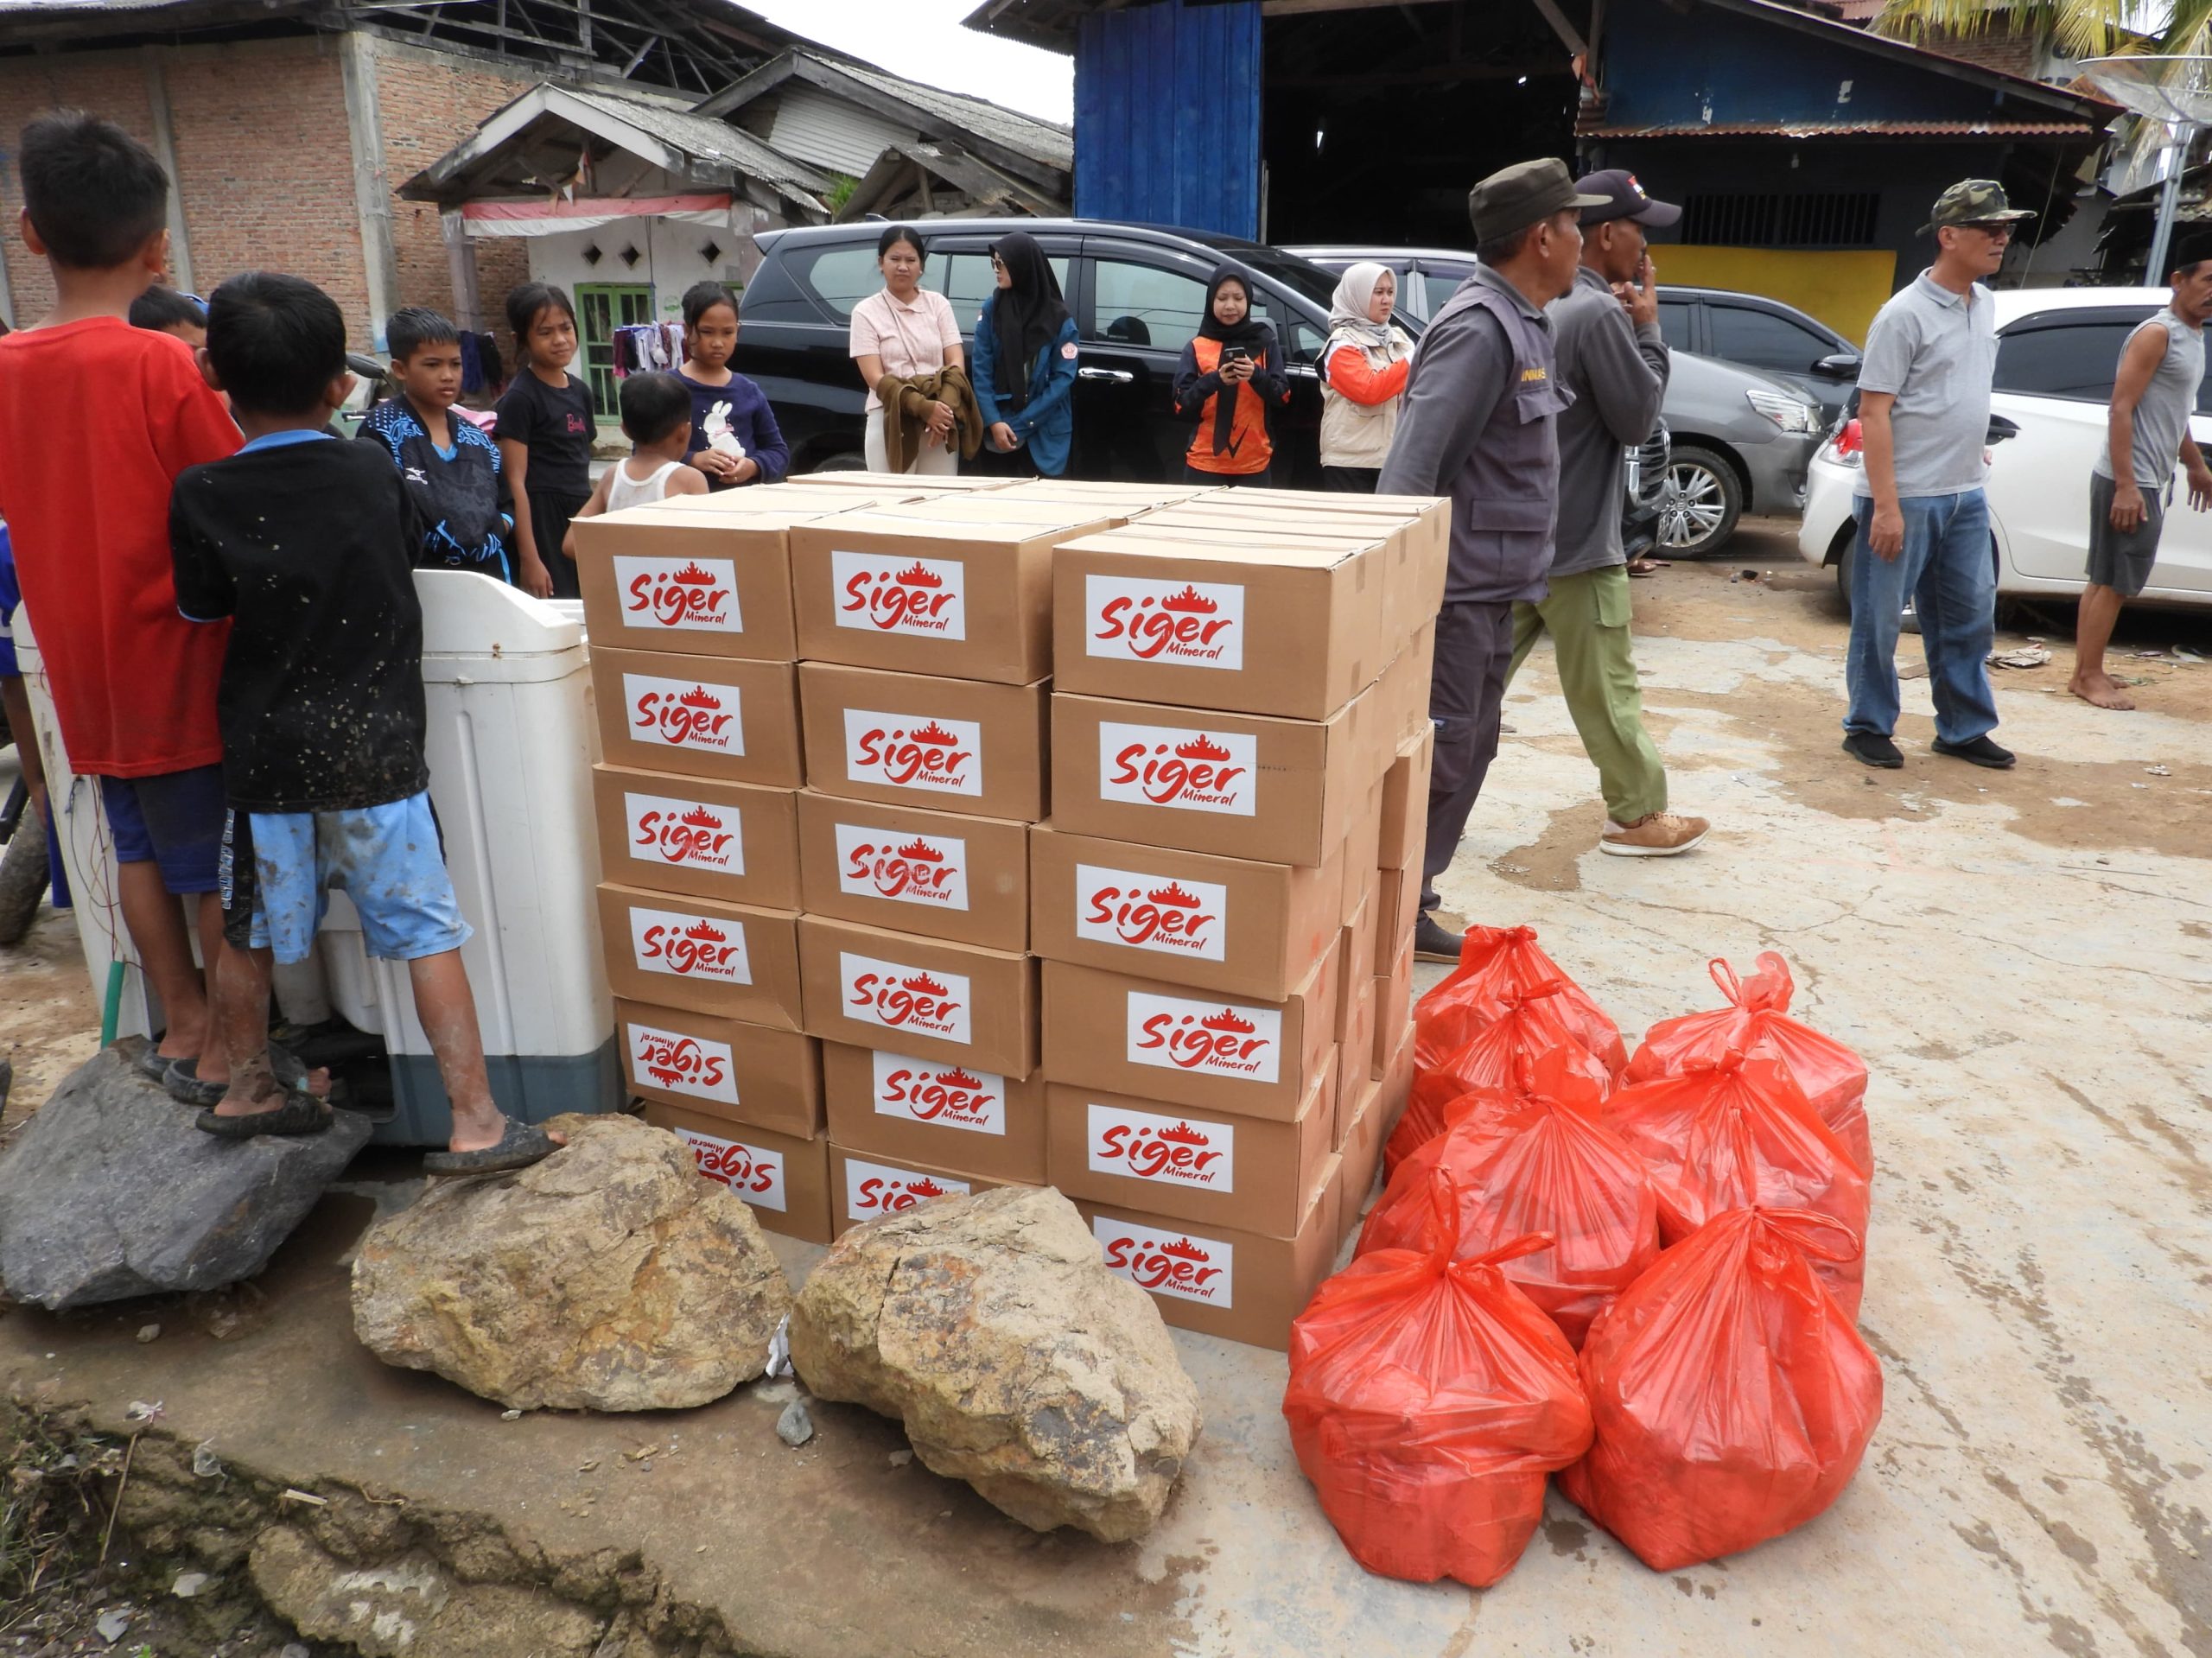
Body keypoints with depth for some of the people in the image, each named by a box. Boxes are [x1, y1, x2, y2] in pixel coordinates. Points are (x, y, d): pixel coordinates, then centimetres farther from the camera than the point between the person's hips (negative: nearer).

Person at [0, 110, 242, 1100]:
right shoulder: (162, 365, -16)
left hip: (83, 668, 6)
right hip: (178, 660, -6)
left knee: (141, 849, 16)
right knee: (222, 861, 5)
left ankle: (182, 1027, 26)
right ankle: (228, 1052, 13)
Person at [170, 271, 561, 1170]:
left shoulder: (200, 496, -7)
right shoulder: (373, 474, -3)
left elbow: (201, 609, 4)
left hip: (263, 752, 1)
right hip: (374, 750, -1)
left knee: (251, 928, 19)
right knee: (428, 932, 2)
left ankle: (247, 1089, 37)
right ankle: (475, 1123, 1)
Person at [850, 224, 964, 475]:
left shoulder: (938, 304, 12)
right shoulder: (866, 312, 4)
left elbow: (955, 363, 4)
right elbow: (874, 377, -6)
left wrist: (944, 409, -17)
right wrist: (925, 408, -20)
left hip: (939, 420, 2)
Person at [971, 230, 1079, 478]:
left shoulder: (1059, 319, -5)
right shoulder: (990, 309, 1)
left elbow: (1064, 378, -8)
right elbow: (981, 370, -2)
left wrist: (1019, 424, -13)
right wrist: (993, 421, -15)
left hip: (1045, 433, -1)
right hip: (999, 427, 1)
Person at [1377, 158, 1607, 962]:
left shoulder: (1520, 323, 14)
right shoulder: (1479, 329, -18)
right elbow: (1409, 470, -25)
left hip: (1490, 589, 10)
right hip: (1455, 589, -10)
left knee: (1466, 751, 15)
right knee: (1434, 758, -4)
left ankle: (1407, 903, 25)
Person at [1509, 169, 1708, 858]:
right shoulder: (1600, 313, -18)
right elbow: (1636, 416, -12)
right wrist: (1648, 329, -4)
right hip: (1574, 541, -9)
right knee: (1606, 689, 3)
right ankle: (1638, 816, 14)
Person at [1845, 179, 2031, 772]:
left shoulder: (1985, 304, 10)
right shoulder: (1905, 314, -14)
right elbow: (1873, 412, -17)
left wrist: (1973, 445, 18)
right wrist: (1886, 505, -21)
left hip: (1966, 495, 8)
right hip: (1905, 498, -8)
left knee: (1970, 616, 13)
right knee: (1878, 620, 2)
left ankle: (1964, 729, 23)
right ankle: (1868, 728, 15)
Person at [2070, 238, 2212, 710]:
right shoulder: (2157, 333, -13)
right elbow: (2121, 408, -19)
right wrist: (2126, 485, -23)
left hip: (2151, 480, 10)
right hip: (2128, 481, -10)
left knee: (2106, 580, 11)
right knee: (2115, 582, -6)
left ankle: (2086, 672, 17)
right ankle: (2089, 675, 1)